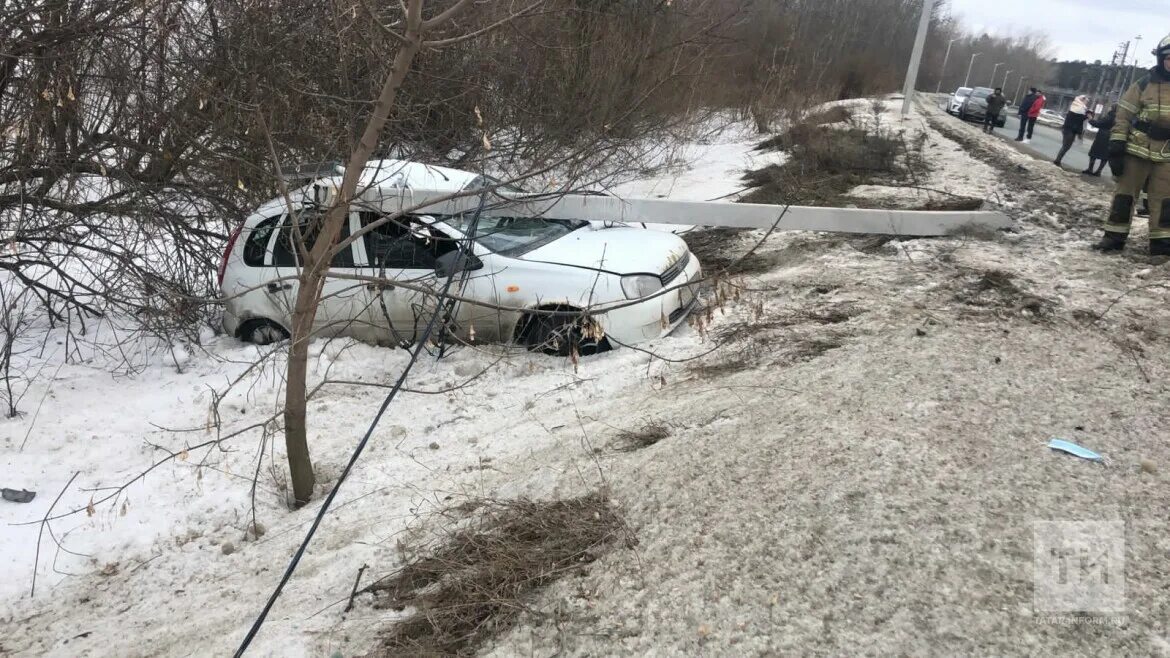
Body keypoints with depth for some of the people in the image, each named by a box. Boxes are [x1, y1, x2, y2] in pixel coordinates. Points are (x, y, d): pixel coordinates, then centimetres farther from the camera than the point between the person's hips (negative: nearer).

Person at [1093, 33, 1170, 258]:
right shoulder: (1145, 84, -3)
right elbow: (1123, 116, -2)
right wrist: (1116, 147, -9)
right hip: (1136, 149, -1)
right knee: (1124, 194, 5)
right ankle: (1114, 237, 13)